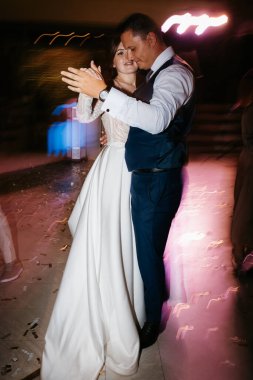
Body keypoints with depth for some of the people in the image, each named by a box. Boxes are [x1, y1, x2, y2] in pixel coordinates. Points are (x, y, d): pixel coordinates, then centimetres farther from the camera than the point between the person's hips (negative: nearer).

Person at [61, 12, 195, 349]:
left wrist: (103, 92, -40)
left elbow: (157, 120, -37)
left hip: (157, 181, -9)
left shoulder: (175, 72, -17)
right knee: (150, 247, 24)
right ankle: (159, 293, 48)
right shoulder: (159, 73, 14)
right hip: (148, 178, 10)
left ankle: (152, 323, 23)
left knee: (148, 252, 3)